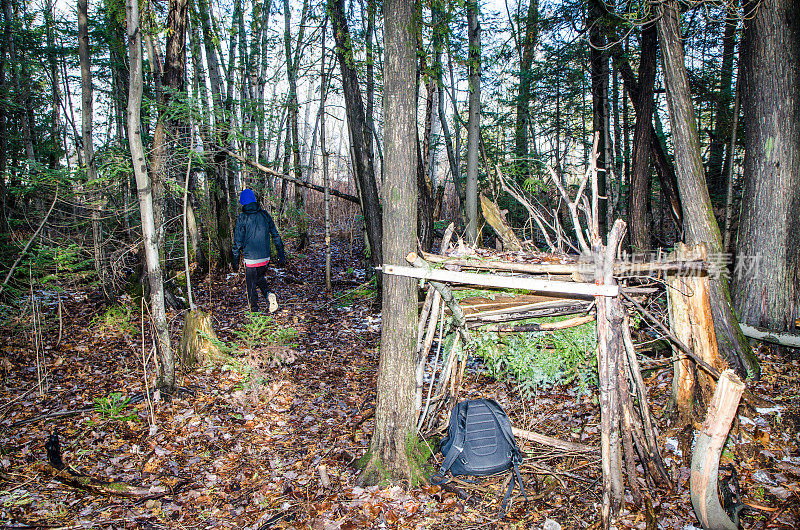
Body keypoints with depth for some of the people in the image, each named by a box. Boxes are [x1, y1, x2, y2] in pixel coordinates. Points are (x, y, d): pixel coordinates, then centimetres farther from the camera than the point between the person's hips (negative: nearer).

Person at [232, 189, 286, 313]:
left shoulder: (242, 218, -10)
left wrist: (235, 261, 0)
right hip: (265, 257, 4)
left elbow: (238, 241, -9)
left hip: (250, 259, -4)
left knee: (251, 286, 9)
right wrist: (281, 255, 11)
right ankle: (269, 295, 0)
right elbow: (276, 236, 4)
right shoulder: (264, 214, 2)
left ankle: (254, 311, 14)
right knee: (260, 278, 25)